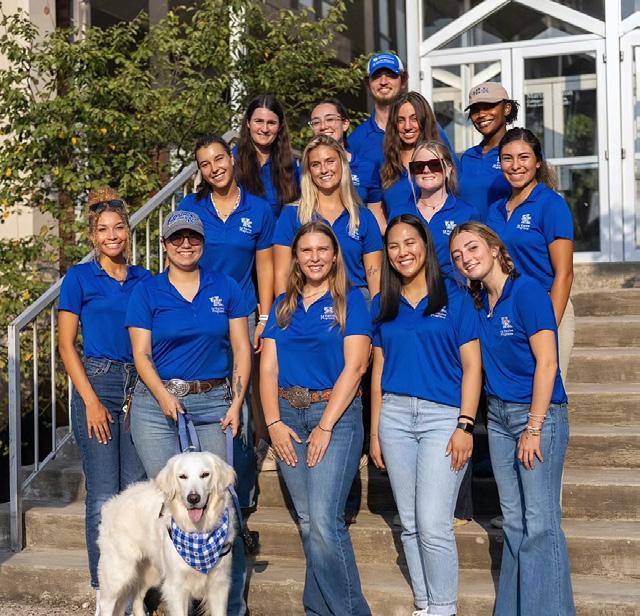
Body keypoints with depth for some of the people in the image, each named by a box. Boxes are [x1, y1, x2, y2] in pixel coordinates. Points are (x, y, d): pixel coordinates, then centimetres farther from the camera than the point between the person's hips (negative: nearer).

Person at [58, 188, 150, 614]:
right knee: (104, 495, -3)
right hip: (98, 383, -4)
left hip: (139, 387, 4)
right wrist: (91, 401, -9)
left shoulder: (144, 280, 12)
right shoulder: (79, 278, 1)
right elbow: (66, 344, -2)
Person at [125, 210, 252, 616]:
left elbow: (242, 349, 6)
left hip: (214, 403, 0)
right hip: (158, 403, 0)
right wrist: (163, 396, -15)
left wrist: (237, 403, -3)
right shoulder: (147, 292, 5)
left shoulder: (226, 288, 8)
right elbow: (141, 353, 1)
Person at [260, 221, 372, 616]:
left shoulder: (349, 300, 0)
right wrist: (274, 423, -5)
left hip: (336, 413, -4)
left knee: (324, 520, -14)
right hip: (288, 414, 5)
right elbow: (268, 368, 8)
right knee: (307, 522, 8)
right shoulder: (284, 306, 14)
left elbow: (354, 366, -8)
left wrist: (326, 426, -14)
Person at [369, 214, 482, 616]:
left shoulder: (455, 301, 2)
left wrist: (465, 425, -10)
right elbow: (378, 370, 14)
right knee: (410, 523, 8)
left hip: (443, 416, -4)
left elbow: (472, 367, -1)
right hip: (395, 415, 4)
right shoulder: (382, 306, 13)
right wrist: (374, 432, 11)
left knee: (433, 524, -10)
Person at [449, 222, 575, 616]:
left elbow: (546, 362, -16)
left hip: (539, 413, -7)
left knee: (540, 522, -6)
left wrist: (533, 428, -17)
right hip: (499, 414, 7)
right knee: (513, 520, 12)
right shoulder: (479, 302, 9)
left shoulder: (527, 291, -13)